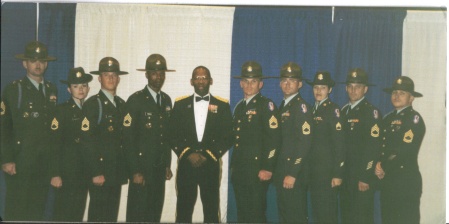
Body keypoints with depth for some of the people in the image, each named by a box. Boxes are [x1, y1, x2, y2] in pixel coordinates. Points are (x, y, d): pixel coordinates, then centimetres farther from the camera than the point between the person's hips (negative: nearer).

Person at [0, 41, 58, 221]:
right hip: (20, 162, -5)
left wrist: (53, 157, 11)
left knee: (38, 210, 9)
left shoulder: (52, 89, 13)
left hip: (44, 163, 5)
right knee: (16, 212, 0)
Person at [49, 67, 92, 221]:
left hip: (84, 172, 5)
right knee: (63, 214, -1)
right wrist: (55, 174, -15)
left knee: (78, 214, 10)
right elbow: (55, 144, -10)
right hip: (67, 171, -5)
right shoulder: (62, 110, -5)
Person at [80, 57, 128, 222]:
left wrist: (124, 168, 11)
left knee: (112, 215, 10)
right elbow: (87, 141, -13)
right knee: (98, 215, 0)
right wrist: (95, 173, -16)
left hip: (117, 171, 6)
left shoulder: (121, 104, 13)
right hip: (100, 172, -6)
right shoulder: (92, 104, -8)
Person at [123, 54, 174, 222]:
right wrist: (135, 171, -14)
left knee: (155, 213, 9)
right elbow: (128, 139, -11)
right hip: (142, 166, -5)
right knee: (137, 214, -1)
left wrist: (167, 165, 12)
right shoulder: (136, 100, -8)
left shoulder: (167, 100, 12)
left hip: (160, 168, 6)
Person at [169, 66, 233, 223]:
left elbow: (228, 137, 1)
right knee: (183, 211, 3)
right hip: (186, 165, 1)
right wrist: (188, 154, -9)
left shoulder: (222, 105, 6)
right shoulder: (180, 104, 8)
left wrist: (208, 155, -8)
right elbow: (173, 135, 4)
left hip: (211, 166, 0)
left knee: (211, 211, 3)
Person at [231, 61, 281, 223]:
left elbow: (274, 139, -14)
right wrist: (234, 166, 15)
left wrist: (267, 168, -19)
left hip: (257, 171, -7)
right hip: (239, 170, 7)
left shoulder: (266, 105, -6)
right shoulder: (239, 106, 17)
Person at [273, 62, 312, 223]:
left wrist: (292, 174, -21)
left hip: (295, 173, -8)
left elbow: (305, 142, -19)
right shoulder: (283, 106, 15)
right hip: (281, 171, 8)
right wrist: (278, 171, 12)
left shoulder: (301, 106, -11)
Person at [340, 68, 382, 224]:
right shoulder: (344, 111, 14)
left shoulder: (371, 112, -8)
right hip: (345, 176, 7)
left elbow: (374, 147, -15)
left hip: (362, 176, -6)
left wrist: (366, 178, -19)